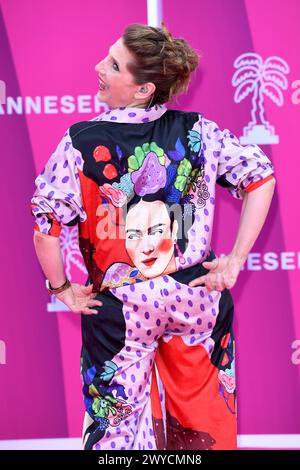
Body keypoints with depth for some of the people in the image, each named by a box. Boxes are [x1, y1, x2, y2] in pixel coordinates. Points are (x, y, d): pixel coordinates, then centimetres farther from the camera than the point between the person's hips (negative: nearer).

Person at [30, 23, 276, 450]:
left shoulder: (82, 142, -13)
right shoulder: (197, 131, -6)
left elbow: (45, 223, -14)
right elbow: (260, 178, -5)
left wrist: (63, 289, 0)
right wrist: (234, 263, -2)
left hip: (118, 308, -2)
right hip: (199, 301, 2)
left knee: (118, 430, 13)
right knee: (205, 422, 18)